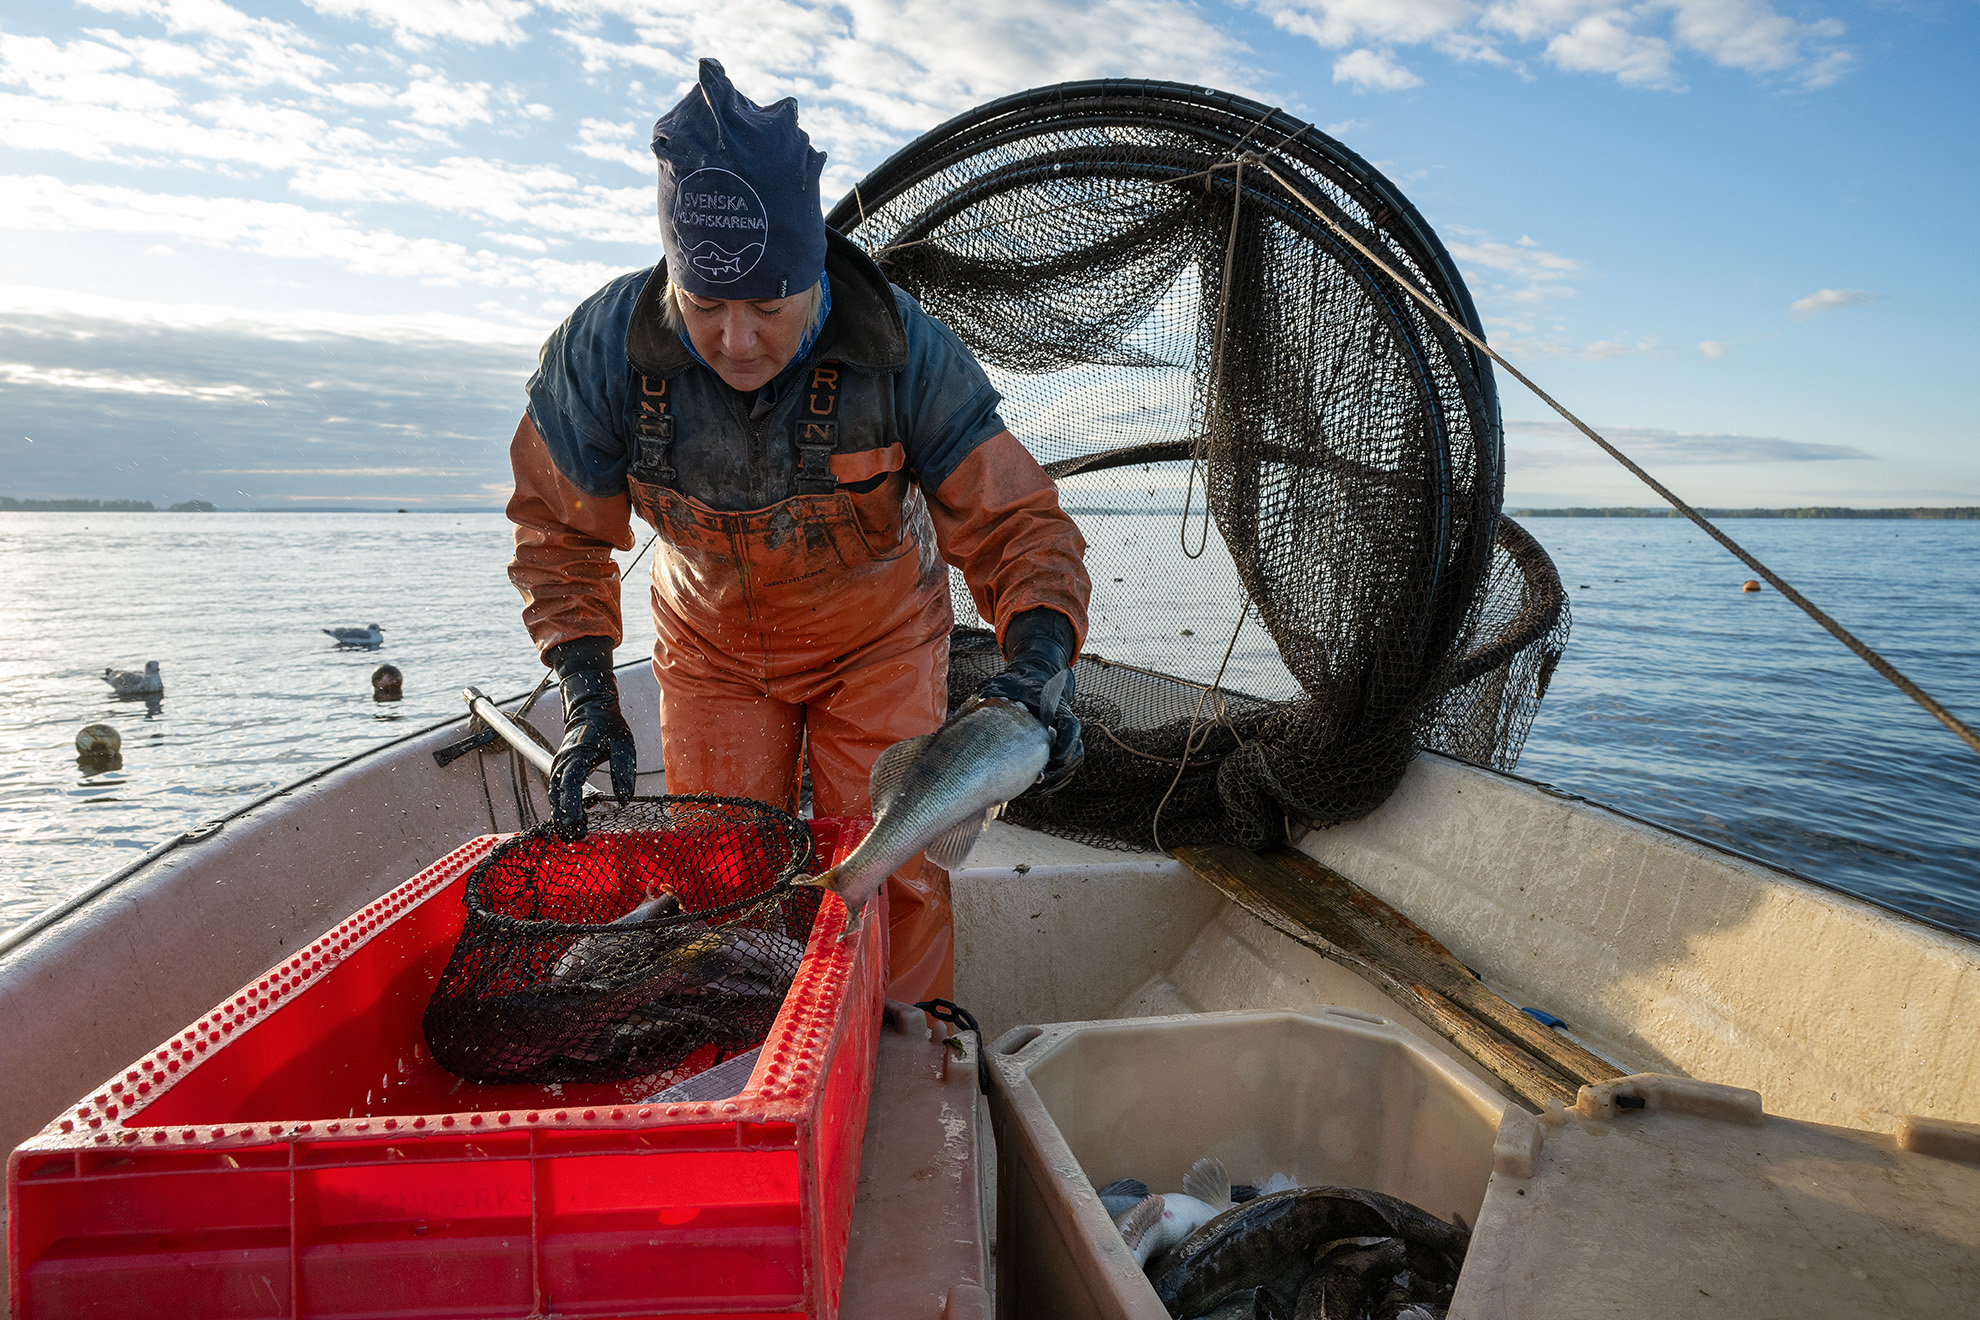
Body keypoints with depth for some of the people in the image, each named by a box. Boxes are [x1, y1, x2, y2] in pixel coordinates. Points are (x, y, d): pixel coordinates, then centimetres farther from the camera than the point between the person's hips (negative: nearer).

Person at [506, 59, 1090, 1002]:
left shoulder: (905, 351, -29)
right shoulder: (602, 349, -24)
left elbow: (1014, 522, -25)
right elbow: (558, 528, -10)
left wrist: (1036, 661, -44)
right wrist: (587, 694, -19)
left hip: (879, 642, -1)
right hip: (711, 648, 2)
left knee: (889, 877, -2)